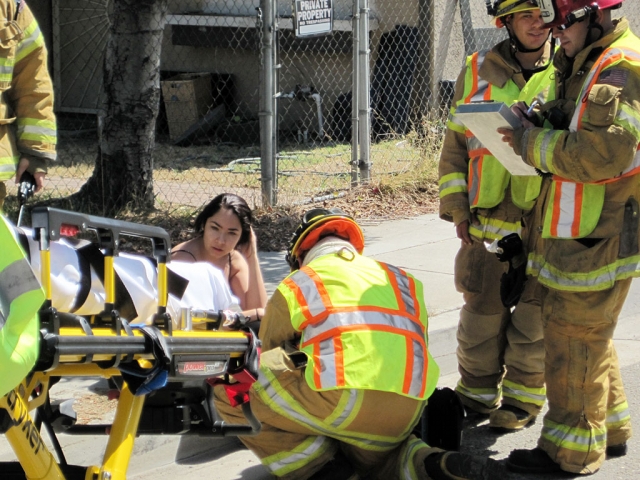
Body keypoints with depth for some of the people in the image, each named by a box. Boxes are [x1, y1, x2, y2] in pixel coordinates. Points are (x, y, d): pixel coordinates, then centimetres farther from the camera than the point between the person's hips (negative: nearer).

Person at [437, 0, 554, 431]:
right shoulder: (478, 72, 7)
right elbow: (456, 145, 11)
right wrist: (458, 210, 5)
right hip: (490, 222, 2)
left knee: (535, 316, 5)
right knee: (482, 313, 8)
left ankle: (523, 399, 21)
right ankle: (477, 393, 27)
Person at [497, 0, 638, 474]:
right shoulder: (584, 65, 15)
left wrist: (533, 142, -17)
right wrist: (537, 121, 3)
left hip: (601, 234, -10)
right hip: (576, 227, 10)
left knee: (574, 333, -3)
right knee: (586, 331, 19)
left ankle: (571, 451, 6)